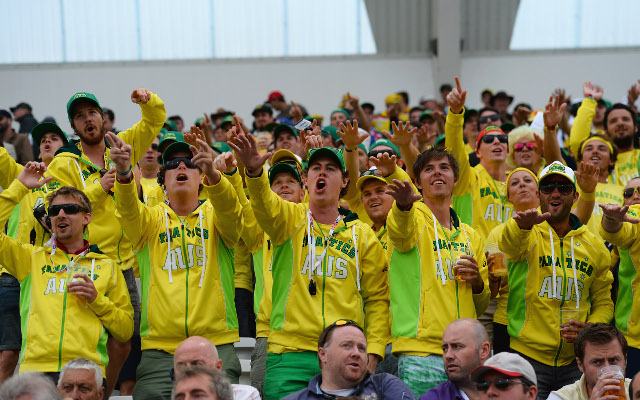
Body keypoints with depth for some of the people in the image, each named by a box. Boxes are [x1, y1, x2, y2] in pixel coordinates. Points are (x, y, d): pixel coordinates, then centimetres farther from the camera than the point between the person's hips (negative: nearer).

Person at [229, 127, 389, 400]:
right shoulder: (290, 220, 8)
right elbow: (265, 205, -16)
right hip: (289, 355, -1)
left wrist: (373, 352, 0)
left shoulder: (363, 236, 11)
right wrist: (254, 171, -36)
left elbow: (377, 299, 11)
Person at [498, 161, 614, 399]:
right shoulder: (528, 235, -3)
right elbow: (509, 245, -28)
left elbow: (604, 302, 15)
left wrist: (590, 328, -6)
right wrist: (522, 224, -51)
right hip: (528, 356, -3)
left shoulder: (594, 246, 8)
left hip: (576, 361, 3)